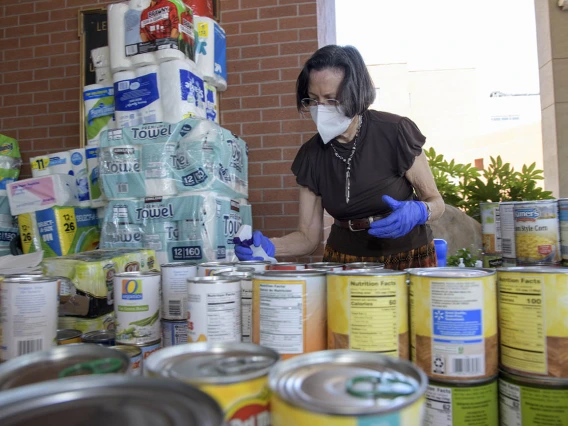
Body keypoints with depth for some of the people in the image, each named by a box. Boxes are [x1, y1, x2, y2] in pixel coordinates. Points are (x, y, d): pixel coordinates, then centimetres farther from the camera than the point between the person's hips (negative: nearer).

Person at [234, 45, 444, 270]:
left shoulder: (395, 133, -15)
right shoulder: (312, 154, -7)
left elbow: (435, 201, -4)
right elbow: (308, 236, -5)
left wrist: (418, 212, -26)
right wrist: (268, 247, -23)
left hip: (408, 258, -2)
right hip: (343, 261, 3)